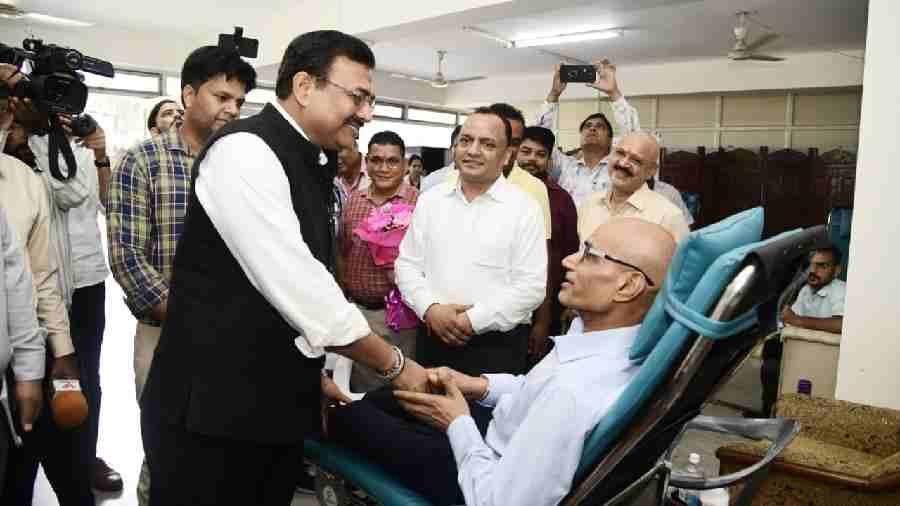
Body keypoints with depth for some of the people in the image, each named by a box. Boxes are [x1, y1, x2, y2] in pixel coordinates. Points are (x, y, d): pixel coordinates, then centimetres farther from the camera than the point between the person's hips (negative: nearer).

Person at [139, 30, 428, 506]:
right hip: (212, 408, -8)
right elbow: (297, 287, -24)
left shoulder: (311, 167, 8)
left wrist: (311, 372, 13)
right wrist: (394, 363, -14)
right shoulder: (245, 151, -18)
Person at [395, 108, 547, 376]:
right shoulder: (430, 200, 6)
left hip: (498, 344, -3)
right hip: (432, 338, 3)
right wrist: (430, 308, -10)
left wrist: (473, 320, -15)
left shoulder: (524, 209, -5)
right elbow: (407, 264, 7)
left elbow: (532, 285, -11)